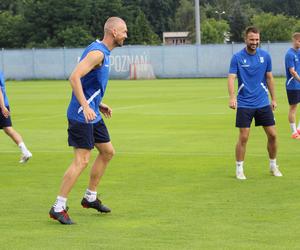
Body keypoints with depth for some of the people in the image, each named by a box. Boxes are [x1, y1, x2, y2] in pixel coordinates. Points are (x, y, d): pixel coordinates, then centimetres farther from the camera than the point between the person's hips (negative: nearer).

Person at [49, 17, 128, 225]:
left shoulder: (104, 53, 15)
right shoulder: (97, 52, -17)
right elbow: (74, 77, -27)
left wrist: (99, 105, 18)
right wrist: (85, 106, -32)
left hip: (93, 115, 10)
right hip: (81, 116, -10)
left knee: (108, 152, 17)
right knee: (82, 160, -12)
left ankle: (90, 197, 28)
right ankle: (59, 207, -8)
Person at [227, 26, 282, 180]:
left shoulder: (265, 56, 2)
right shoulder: (237, 57, -8)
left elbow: (269, 78, 11)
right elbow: (231, 78, -17)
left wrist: (273, 99, 11)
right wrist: (232, 97, -33)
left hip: (263, 103, 3)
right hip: (244, 104, -3)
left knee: (272, 135, 3)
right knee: (243, 137, -5)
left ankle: (273, 166, 21)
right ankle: (239, 169, 9)